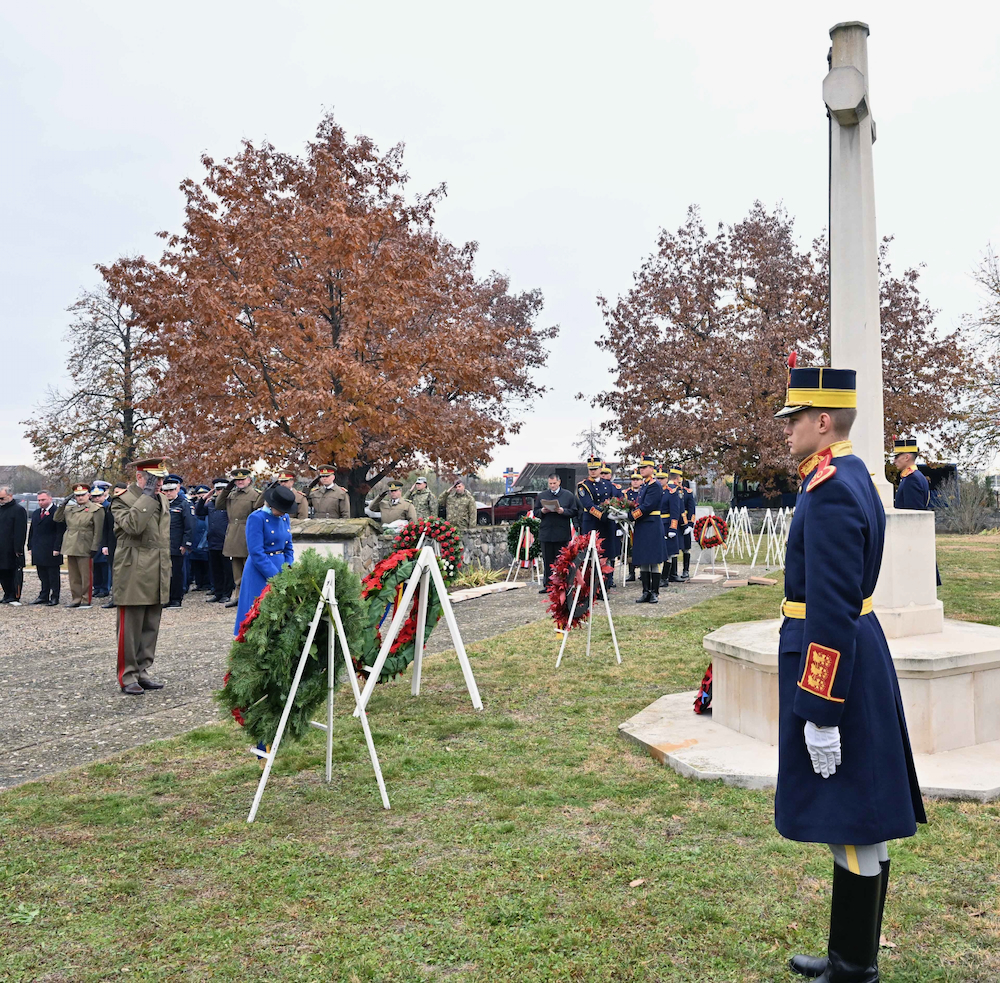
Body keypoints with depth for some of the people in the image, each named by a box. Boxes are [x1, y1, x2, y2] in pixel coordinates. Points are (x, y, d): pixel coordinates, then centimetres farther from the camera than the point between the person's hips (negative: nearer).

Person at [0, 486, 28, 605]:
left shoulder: (18, 510, -10)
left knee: (15, 572, -1)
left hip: (12, 550, -8)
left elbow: (20, 532, -15)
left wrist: (18, 549, -19)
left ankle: (15, 597, 4)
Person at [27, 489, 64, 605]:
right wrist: (31, 547, 12)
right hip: (38, 551, 7)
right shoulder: (35, 513, 17)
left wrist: (57, 548, -16)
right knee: (42, 575, 12)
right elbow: (31, 531, 20)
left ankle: (54, 597, 4)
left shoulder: (57, 513, -7)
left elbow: (60, 532, -11)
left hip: (51, 552, -7)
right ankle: (43, 596, 18)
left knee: (53, 575, 0)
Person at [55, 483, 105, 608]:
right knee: (74, 576, 12)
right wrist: (63, 505, 1)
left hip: (85, 548, -6)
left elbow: (98, 531, -7)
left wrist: (94, 548, -12)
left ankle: (86, 600, 6)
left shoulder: (96, 510, -4)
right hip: (71, 547, 6)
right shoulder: (69, 508, 15)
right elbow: (57, 519, 12)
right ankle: (76, 599, 19)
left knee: (86, 576, -1)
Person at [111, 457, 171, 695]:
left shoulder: (162, 499, 15)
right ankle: (128, 675, 8)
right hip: (133, 575, -7)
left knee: (151, 627, 11)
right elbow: (133, 525, -28)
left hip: (157, 575, 7)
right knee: (130, 628, -1)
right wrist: (147, 495, -21)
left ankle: (142, 670, 21)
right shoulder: (122, 501, -7)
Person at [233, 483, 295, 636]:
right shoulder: (256, 518, -14)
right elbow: (256, 553, -18)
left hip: (281, 567, 7)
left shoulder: (284, 517, 7)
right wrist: (275, 577, -18)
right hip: (261, 574, -7)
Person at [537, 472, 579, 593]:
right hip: (546, 533, 3)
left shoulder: (569, 495, 5)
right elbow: (536, 513, 14)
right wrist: (542, 511, -7)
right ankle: (548, 585, 9)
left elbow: (574, 512, 1)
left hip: (561, 534, -3)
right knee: (547, 561, 5)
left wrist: (563, 511, -15)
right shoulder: (542, 496, 13)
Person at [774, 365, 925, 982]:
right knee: (858, 820, 18)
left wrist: (820, 712, -21)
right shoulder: (854, 477, 12)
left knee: (854, 824, 1)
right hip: (858, 654, 11)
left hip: (832, 666, -11)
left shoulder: (830, 490, -20)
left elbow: (831, 611, -24)